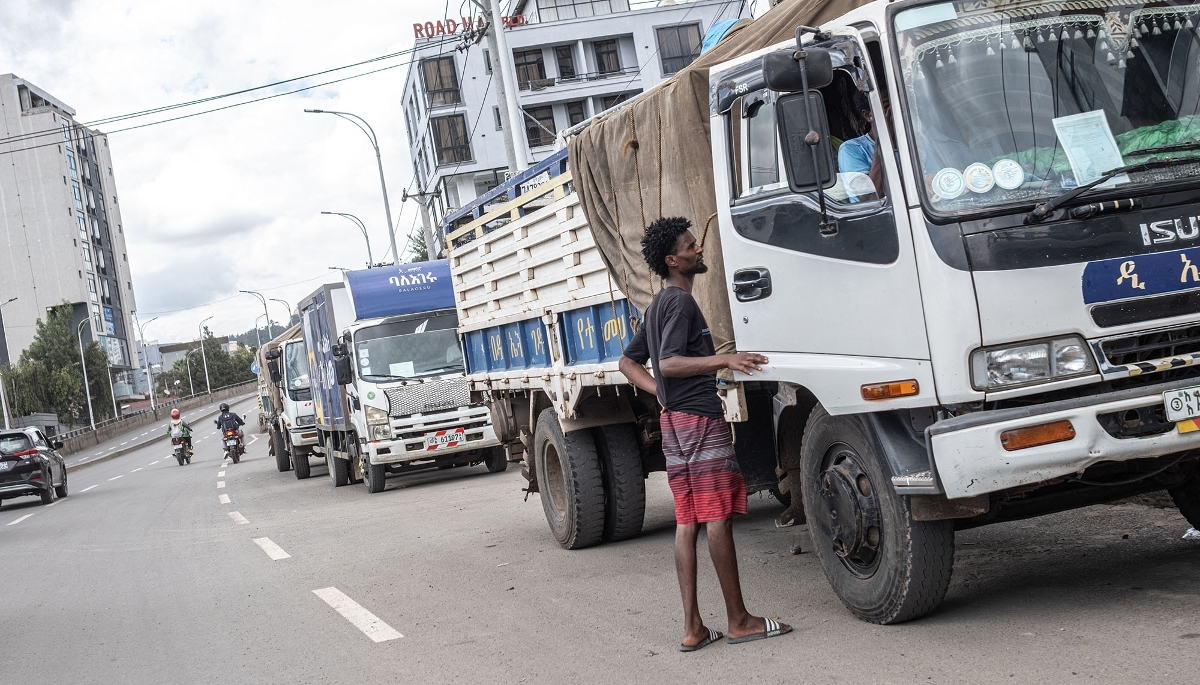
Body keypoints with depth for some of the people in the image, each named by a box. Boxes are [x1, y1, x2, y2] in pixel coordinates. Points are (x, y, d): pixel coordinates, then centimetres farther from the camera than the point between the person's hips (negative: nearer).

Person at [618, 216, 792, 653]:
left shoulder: (658, 305, 19)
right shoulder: (681, 301, -11)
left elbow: (628, 362, 23)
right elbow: (669, 363, -23)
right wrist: (724, 360, -32)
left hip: (674, 421, 10)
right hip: (700, 417, -10)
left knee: (686, 522, 6)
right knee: (718, 517, -6)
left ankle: (692, 627, 7)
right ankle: (739, 620, -1)